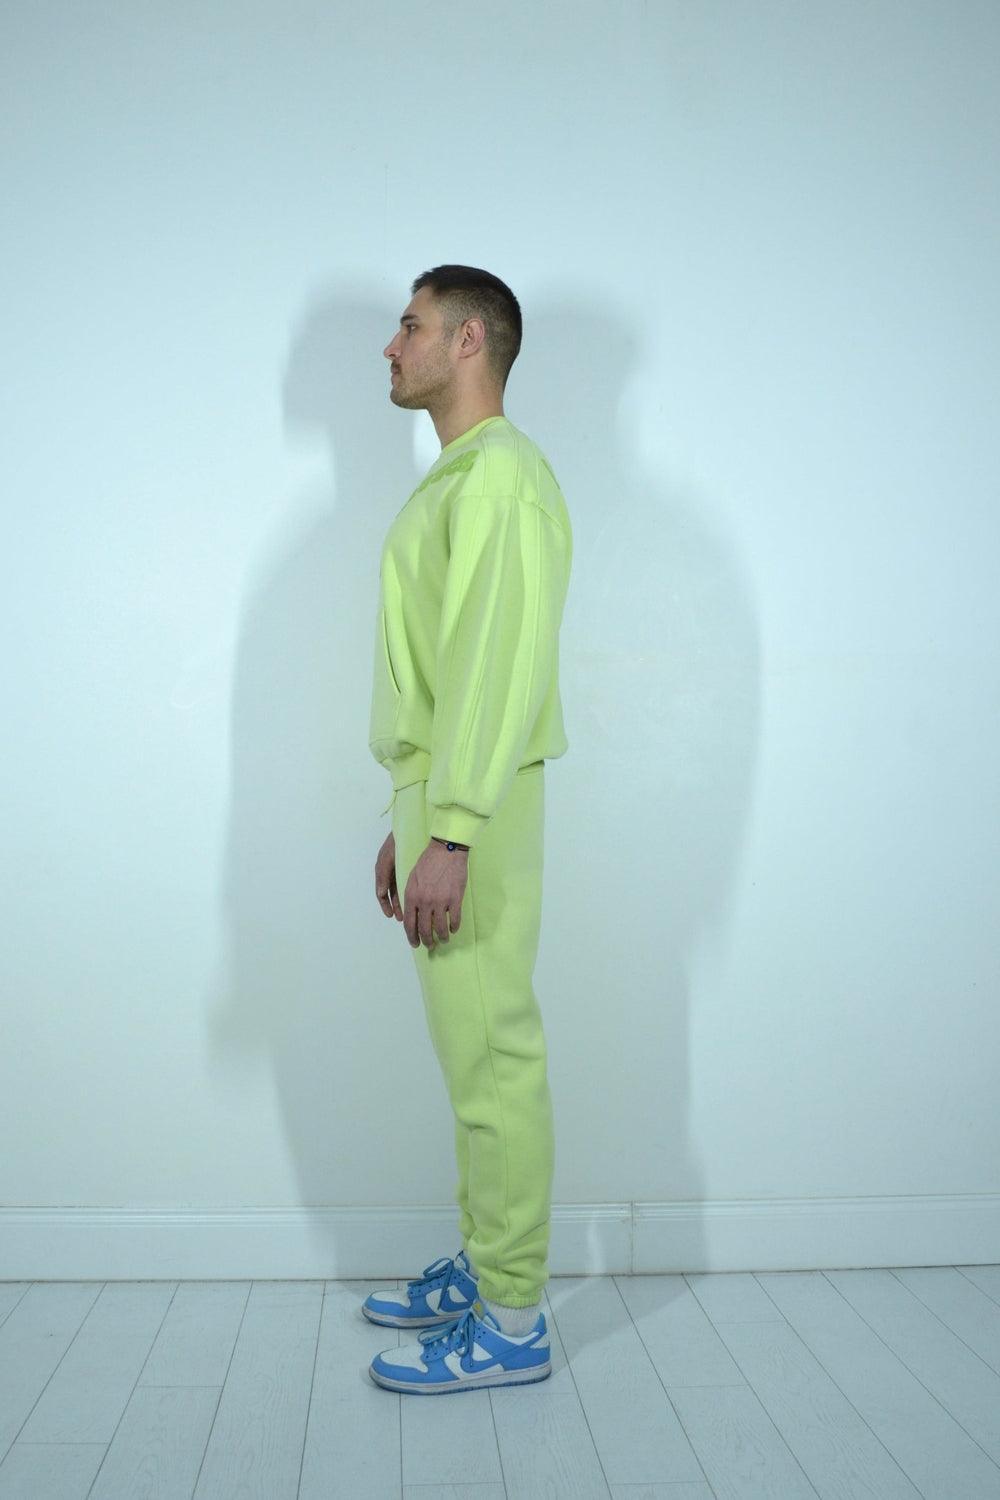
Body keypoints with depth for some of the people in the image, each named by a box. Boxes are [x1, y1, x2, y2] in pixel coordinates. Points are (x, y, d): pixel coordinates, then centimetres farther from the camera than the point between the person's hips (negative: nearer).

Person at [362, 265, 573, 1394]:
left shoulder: (500, 474, -11)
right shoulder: (454, 480, 21)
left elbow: (501, 666, -21)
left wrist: (449, 833, -24)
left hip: (474, 813, -10)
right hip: (439, 803, 10)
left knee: (493, 1058, -3)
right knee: (471, 1053, 15)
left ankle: (512, 1323, 8)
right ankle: (483, 1267, 28)